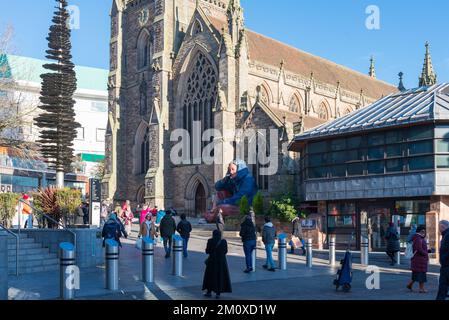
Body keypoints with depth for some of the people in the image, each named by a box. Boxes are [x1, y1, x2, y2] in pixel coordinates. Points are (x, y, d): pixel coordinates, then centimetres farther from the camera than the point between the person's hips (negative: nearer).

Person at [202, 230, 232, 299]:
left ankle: (209, 292, 17)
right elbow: (226, 251, 3)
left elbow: (207, 251, -6)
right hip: (222, 261, 2)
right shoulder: (224, 241, -4)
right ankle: (218, 293, 7)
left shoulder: (210, 241, -10)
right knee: (220, 276, 8)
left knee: (210, 276, 13)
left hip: (212, 260, -1)